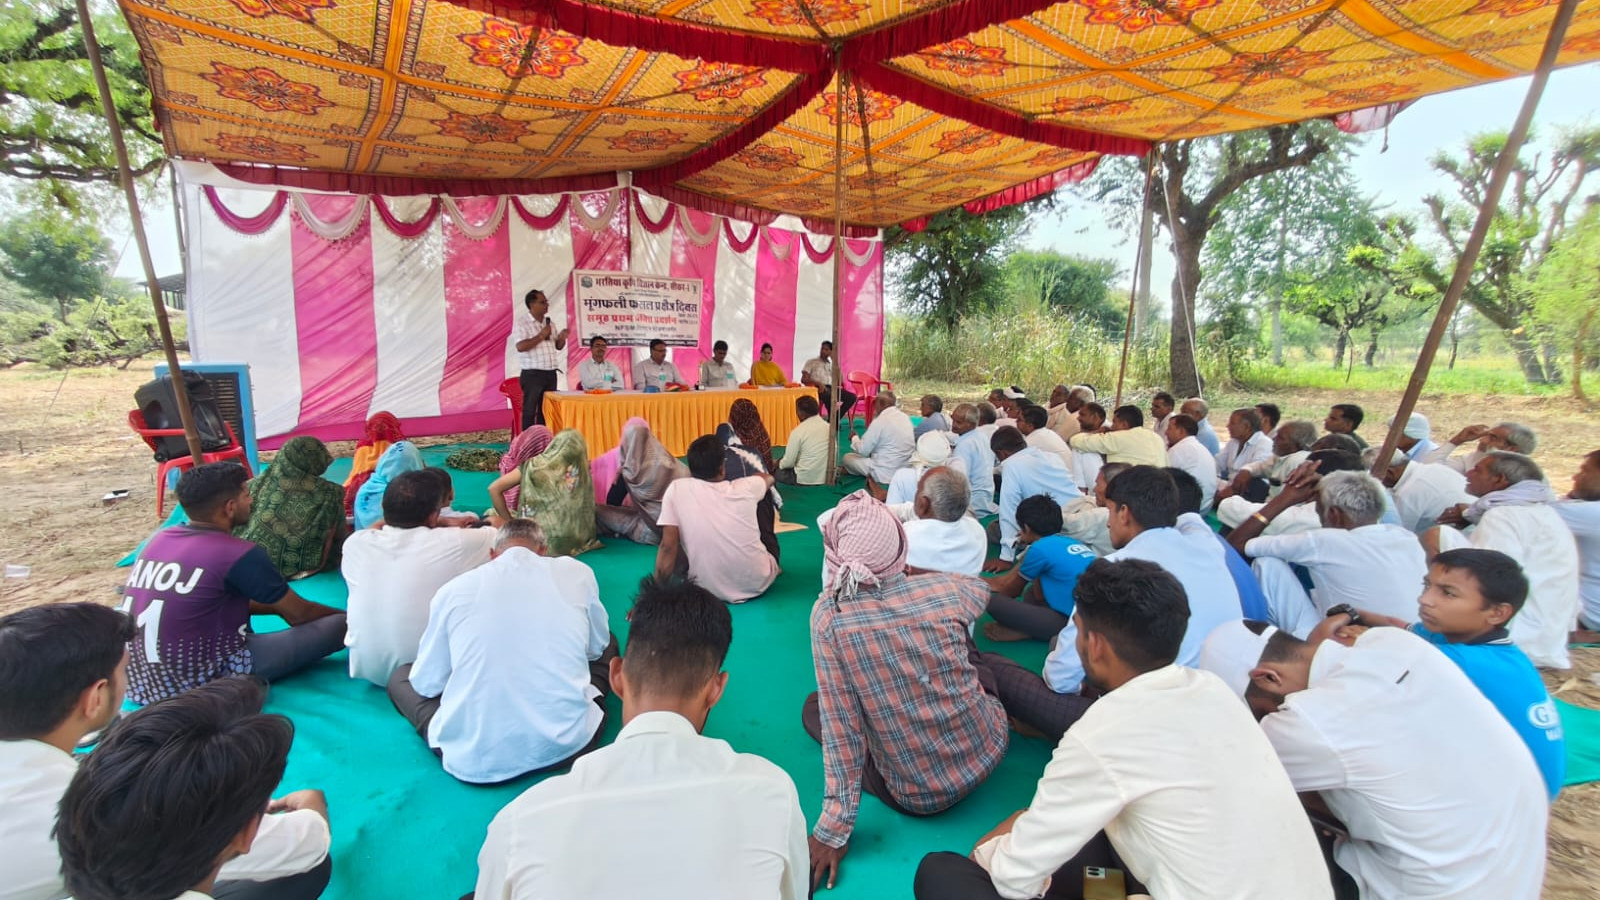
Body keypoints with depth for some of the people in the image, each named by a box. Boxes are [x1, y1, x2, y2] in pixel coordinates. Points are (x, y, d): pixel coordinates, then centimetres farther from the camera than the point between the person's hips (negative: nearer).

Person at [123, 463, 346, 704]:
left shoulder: (159, 538, 5)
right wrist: (348, 616, 15)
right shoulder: (238, 554, -16)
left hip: (136, 682, 8)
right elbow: (299, 615, -2)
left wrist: (278, 606, 21)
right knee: (338, 625, -8)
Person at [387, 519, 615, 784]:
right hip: (567, 744, 1)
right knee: (607, 647, 28)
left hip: (473, 759, 0)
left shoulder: (453, 589, 2)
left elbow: (427, 684, 11)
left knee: (401, 676, 26)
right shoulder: (577, 573, 2)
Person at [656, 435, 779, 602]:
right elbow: (769, 478, 21)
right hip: (759, 583, 1)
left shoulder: (677, 489, -9)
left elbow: (668, 546, -13)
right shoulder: (744, 488, -3)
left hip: (710, 591, -1)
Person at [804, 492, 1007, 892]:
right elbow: (984, 589, 10)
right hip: (988, 752, 4)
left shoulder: (829, 614, -24)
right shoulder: (946, 590, -16)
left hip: (917, 795, -3)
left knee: (814, 708, 19)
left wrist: (834, 829, -9)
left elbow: (840, 728, -20)